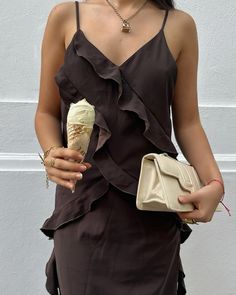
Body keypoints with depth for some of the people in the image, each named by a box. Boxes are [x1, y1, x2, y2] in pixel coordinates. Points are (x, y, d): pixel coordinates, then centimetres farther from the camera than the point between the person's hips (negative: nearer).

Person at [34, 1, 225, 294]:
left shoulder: (179, 25, 3)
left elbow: (187, 122, 4)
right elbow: (47, 113, 7)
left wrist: (214, 182, -11)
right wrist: (52, 154, -13)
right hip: (81, 202, 0)